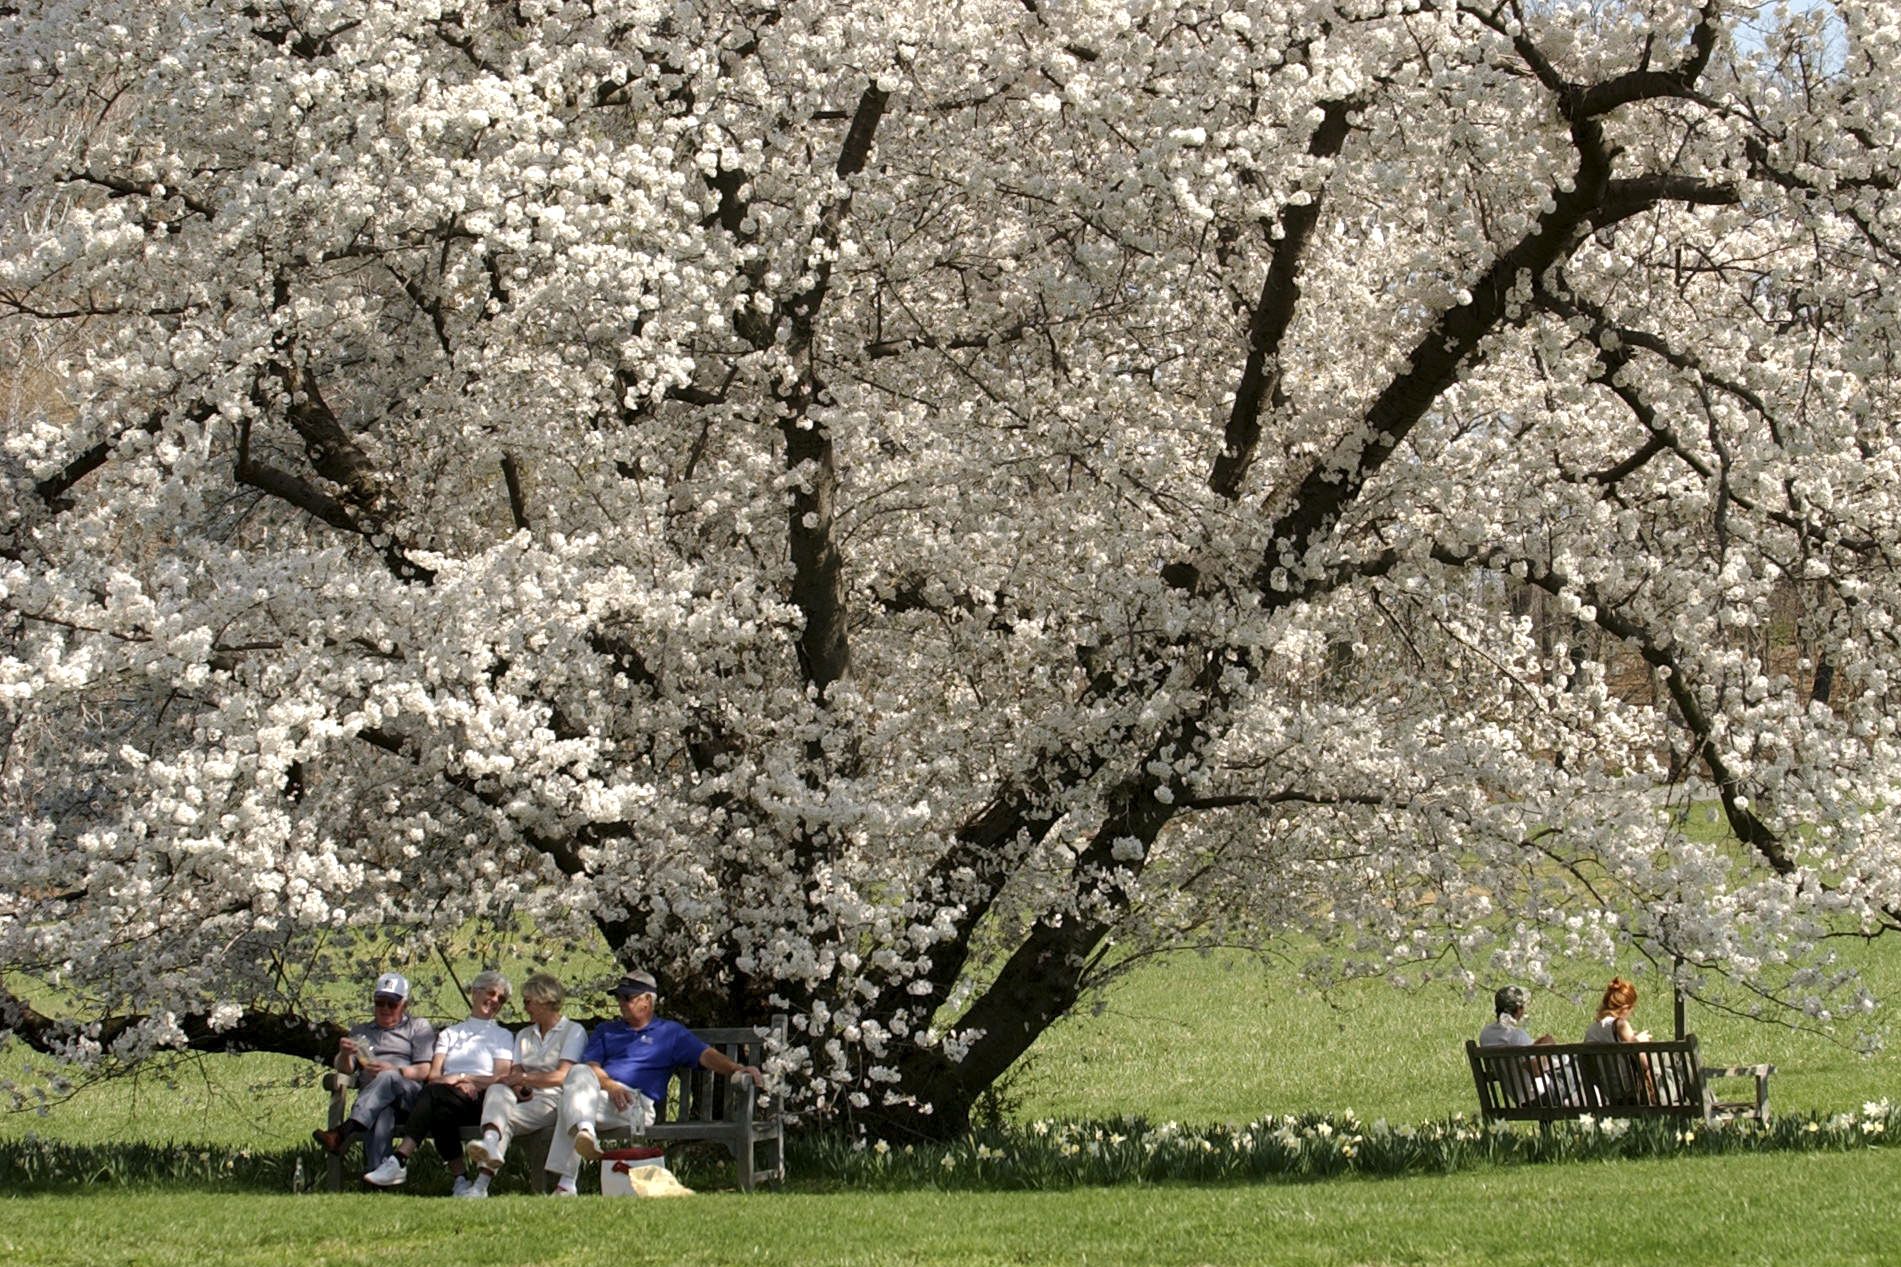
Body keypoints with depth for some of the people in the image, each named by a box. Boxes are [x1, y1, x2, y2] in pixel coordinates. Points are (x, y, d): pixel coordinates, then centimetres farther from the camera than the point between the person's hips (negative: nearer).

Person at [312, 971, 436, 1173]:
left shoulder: (418, 1027, 21)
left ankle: (344, 1132, -57)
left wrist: (394, 1071, -14)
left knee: (387, 1078, -40)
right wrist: (344, 1055, -6)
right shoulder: (360, 1031, 33)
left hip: (412, 1095, -2)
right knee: (381, 1113, -39)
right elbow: (345, 1070, 19)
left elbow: (424, 1071, 6)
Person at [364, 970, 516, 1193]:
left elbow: (501, 1079, 3)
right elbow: (433, 1075, 11)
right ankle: (460, 1179, -40)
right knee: (440, 1112, -37)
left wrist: (462, 1078, -9)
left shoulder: (503, 1036, 19)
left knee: (434, 1094, -35)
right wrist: (458, 1084, -11)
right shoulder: (450, 1033, 27)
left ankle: (399, 1160, -48)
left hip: (480, 1101, -3)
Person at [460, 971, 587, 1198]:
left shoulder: (573, 1031, 7)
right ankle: (489, 1144, -57)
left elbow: (562, 1076, -6)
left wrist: (523, 1079, -12)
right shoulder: (524, 1035, 27)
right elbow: (515, 1073, 13)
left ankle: (482, 1183, -51)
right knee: (497, 1091, -31)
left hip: (554, 1101, -5)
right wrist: (517, 1087, -11)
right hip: (526, 1100, 5)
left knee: (506, 1118, -32)